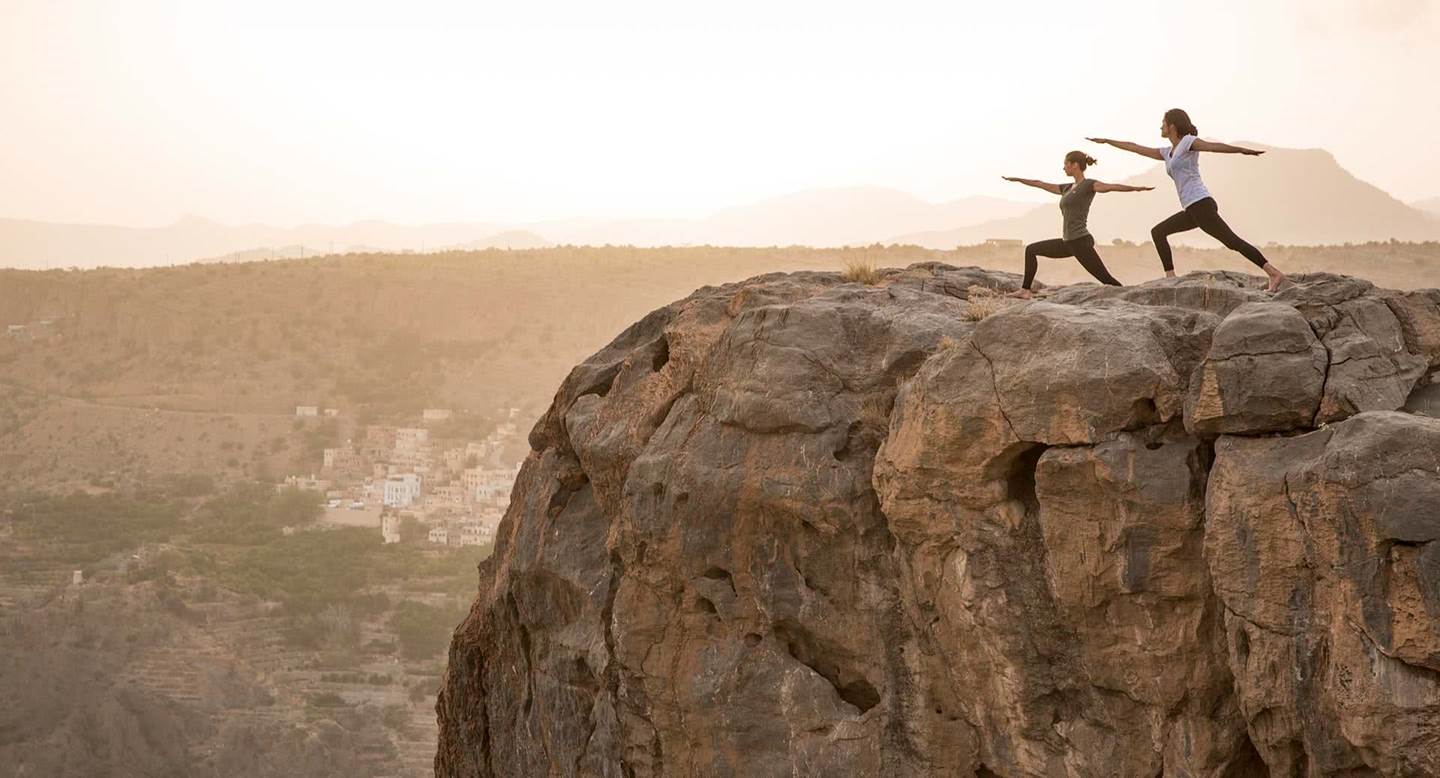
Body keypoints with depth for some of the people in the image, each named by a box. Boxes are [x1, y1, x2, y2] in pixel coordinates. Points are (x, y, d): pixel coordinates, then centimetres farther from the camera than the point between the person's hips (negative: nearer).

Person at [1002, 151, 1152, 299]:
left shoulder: (1089, 184, -7)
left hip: (1080, 242, -9)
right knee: (1031, 250, 17)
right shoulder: (1068, 188, 18)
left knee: (1106, 279, -12)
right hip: (1068, 242, 9)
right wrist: (1017, 179, 39)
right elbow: (1040, 184, 30)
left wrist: (1136, 188, -41)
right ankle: (1025, 290, 16)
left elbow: (1111, 186, -25)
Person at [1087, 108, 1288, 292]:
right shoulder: (1168, 152, 24)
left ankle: (1275, 274, -24)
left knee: (1232, 241, -17)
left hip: (1201, 205, -9)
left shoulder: (1188, 142, 1)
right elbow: (1137, 148, 33)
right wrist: (1107, 141, 39)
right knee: (1158, 232, 14)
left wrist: (1242, 150, -29)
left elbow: (1215, 146, -14)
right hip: (1192, 210, 9)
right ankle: (1171, 278, 6)